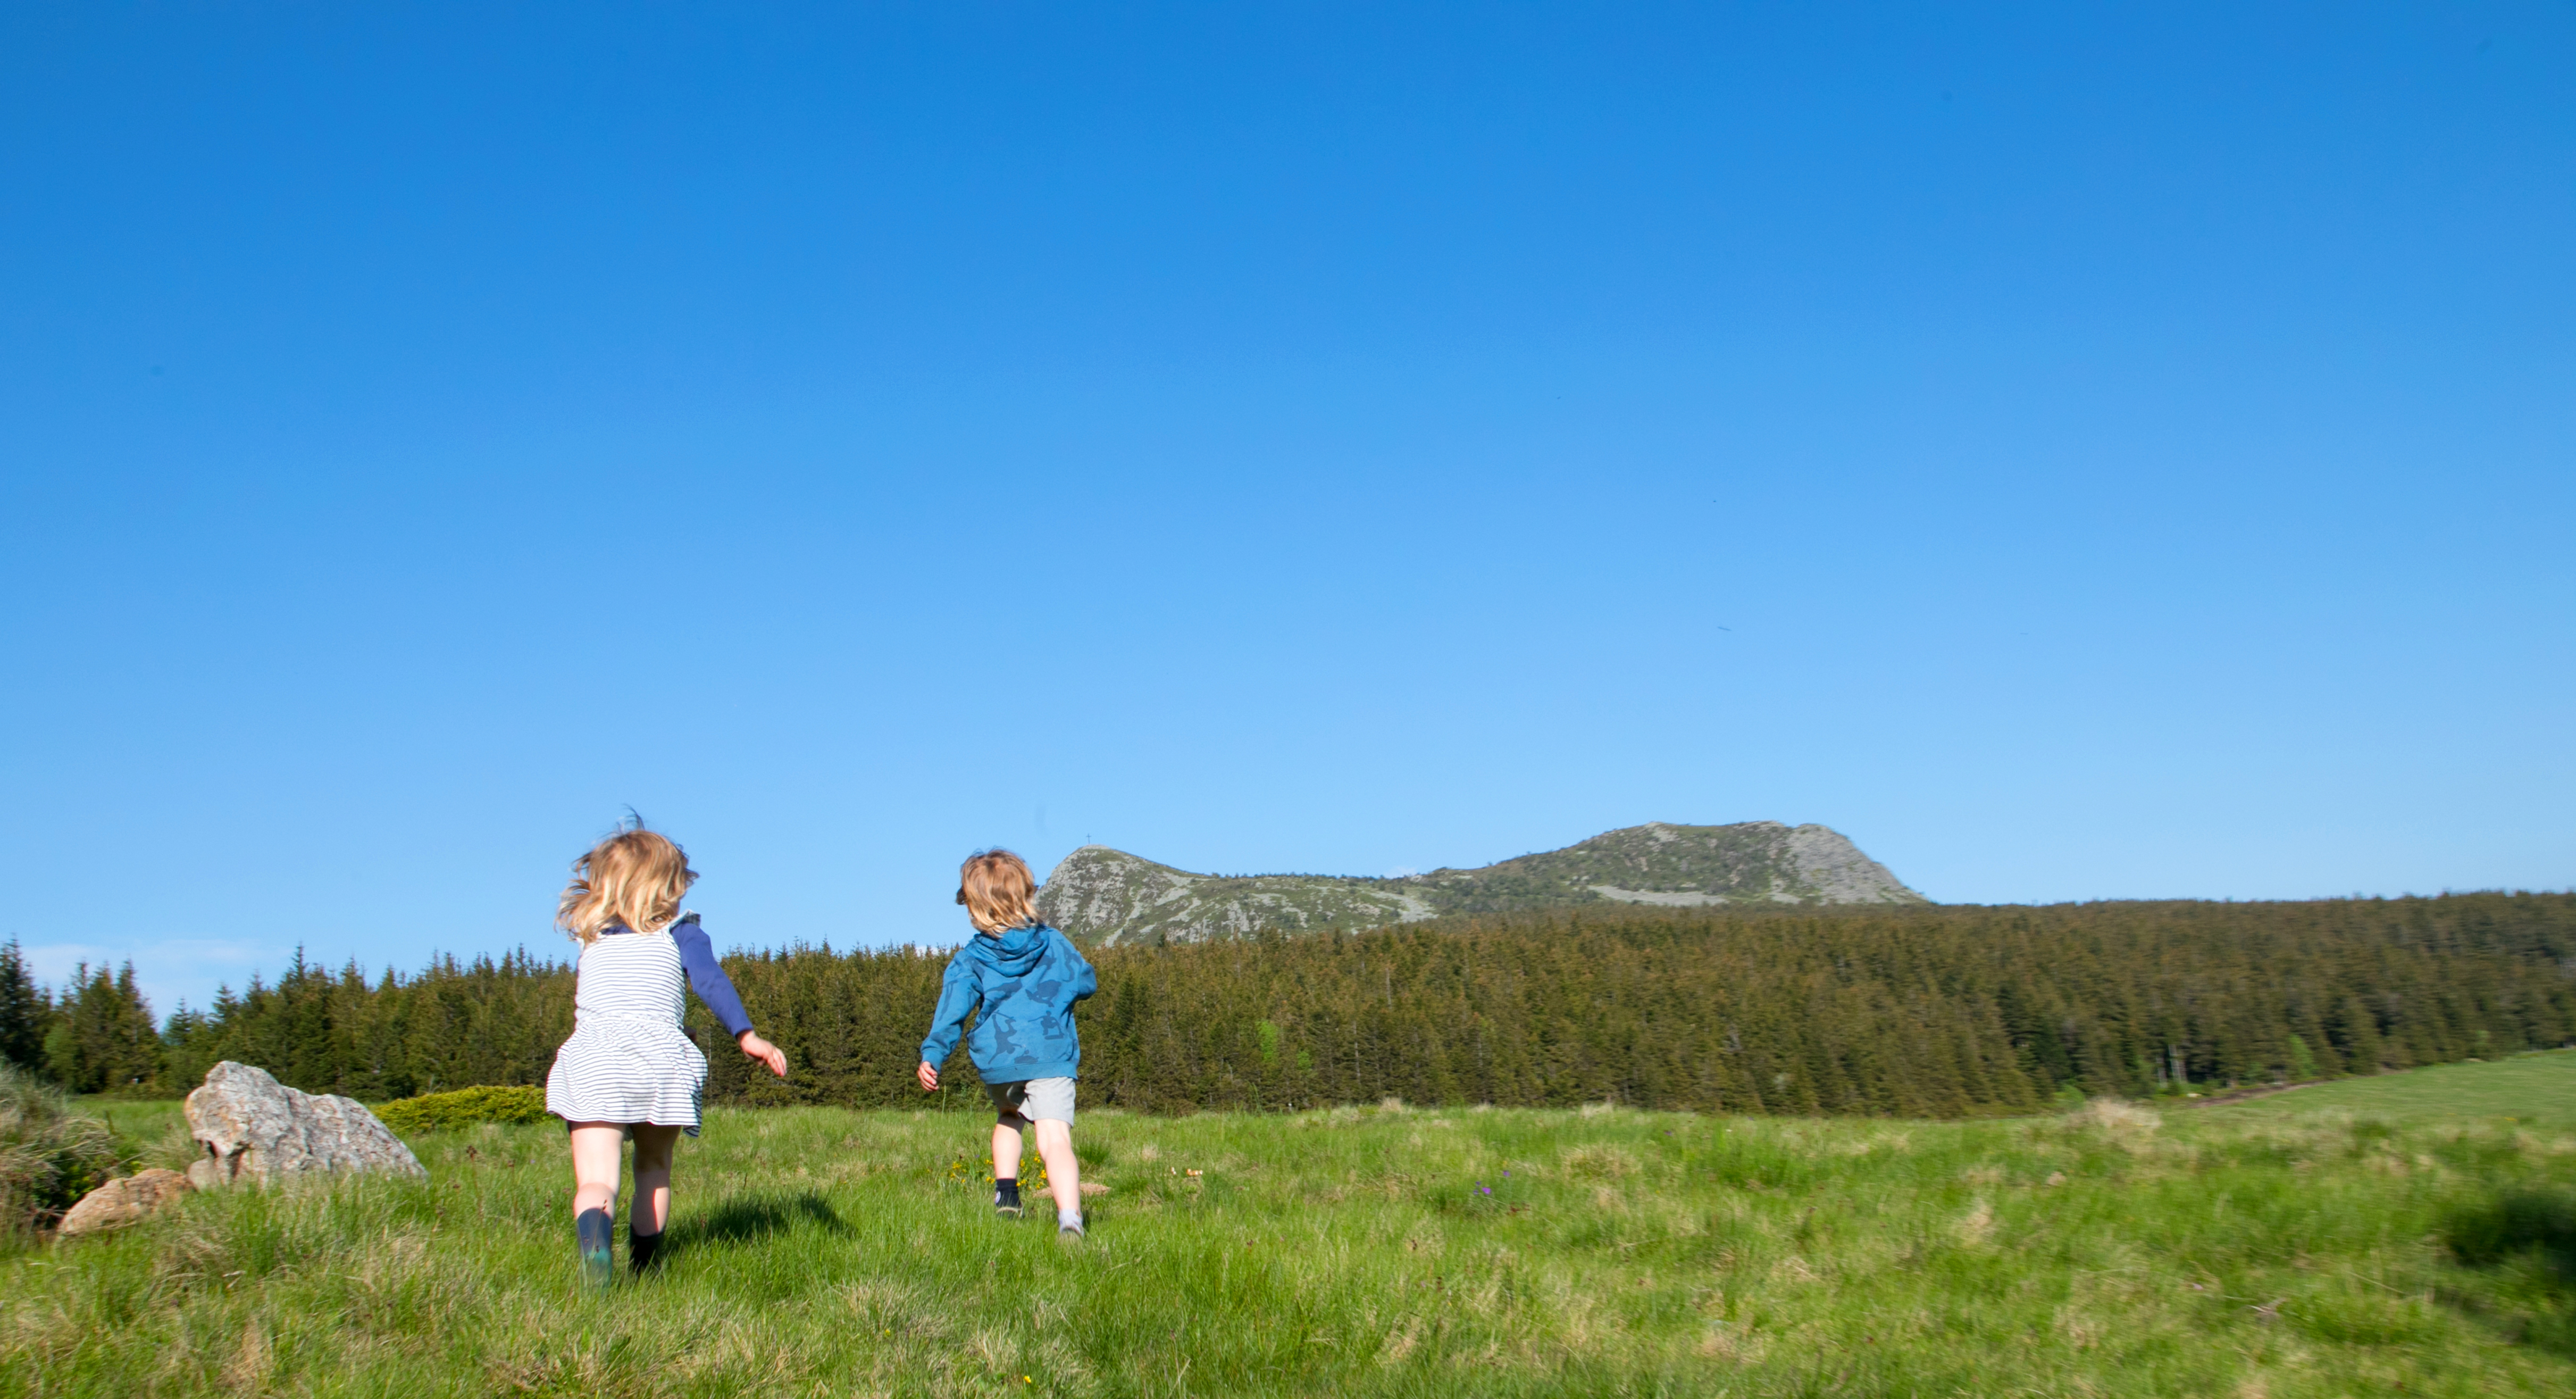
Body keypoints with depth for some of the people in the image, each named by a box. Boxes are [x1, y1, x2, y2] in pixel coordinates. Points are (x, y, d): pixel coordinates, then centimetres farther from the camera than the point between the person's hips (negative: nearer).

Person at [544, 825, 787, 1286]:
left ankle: (593, 1238, -40)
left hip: (591, 1057, 1)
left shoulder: (591, 941, 23)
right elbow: (710, 980, -3)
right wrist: (746, 1035, -10)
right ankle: (642, 1267, 17)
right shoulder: (680, 933, 14)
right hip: (658, 1056, -1)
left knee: (595, 1179, -9)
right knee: (654, 1170, 20)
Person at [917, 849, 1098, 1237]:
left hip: (996, 1061, 1)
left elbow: (951, 1010, -2)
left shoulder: (970, 959, 6)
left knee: (1009, 1117, 32)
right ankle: (1069, 1217, -34)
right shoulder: (1054, 944, 9)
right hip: (1051, 1058, -1)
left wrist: (932, 1056, -3)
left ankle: (1005, 1191, 18)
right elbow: (1087, 982, 19)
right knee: (1055, 1139, -13)